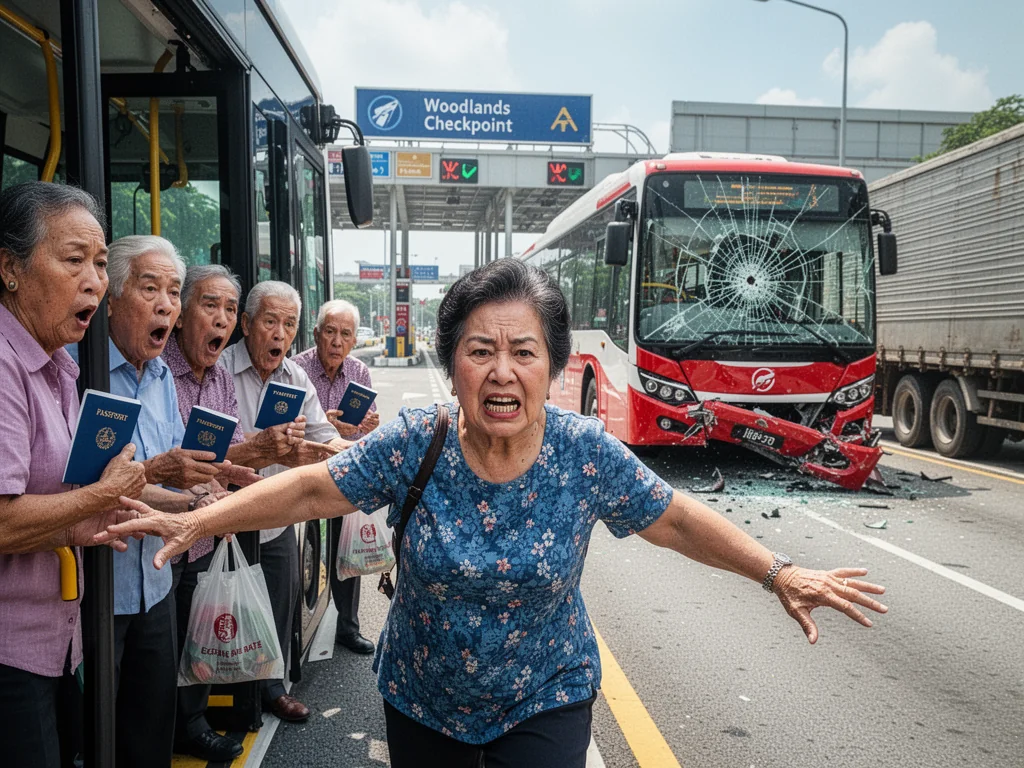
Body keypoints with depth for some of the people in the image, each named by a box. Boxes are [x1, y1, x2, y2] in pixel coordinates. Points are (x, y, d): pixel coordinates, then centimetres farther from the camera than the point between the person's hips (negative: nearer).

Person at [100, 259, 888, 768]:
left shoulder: (586, 453, -18)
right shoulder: (412, 445, -18)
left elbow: (677, 519, -9)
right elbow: (308, 488, -11)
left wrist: (780, 573, -13)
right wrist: (194, 522, -16)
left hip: (545, 702, -1)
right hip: (422, 701, 2)